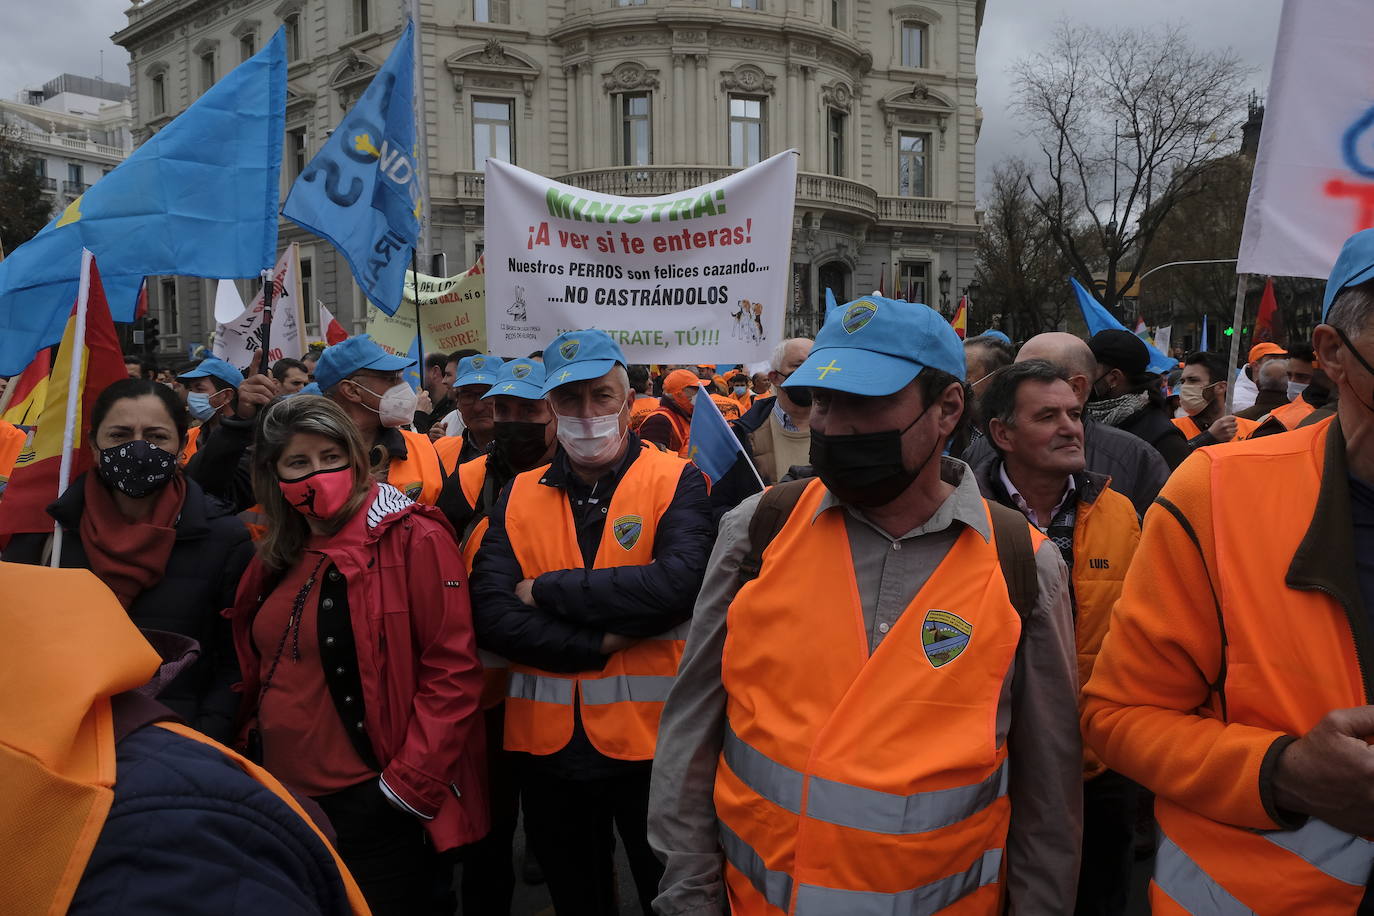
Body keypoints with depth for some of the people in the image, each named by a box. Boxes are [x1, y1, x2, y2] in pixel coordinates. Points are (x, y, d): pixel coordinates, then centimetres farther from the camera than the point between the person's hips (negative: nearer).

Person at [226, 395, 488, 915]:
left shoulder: (414, 540, -14)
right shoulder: (277, 555, 8)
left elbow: (452, 672, -17)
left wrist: (410, 786, -19)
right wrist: (250, 746, 12)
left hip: (375, 807, -7)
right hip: (280, 796, 7)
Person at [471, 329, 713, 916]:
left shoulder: (676, 481, -6)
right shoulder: (520, 496, 4)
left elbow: (677, 584, -24)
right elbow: (491, 616, -8)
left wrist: (548, 591, -16)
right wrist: (600, 642, -18)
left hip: (651, 737, -3)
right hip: (547, 742, 4)